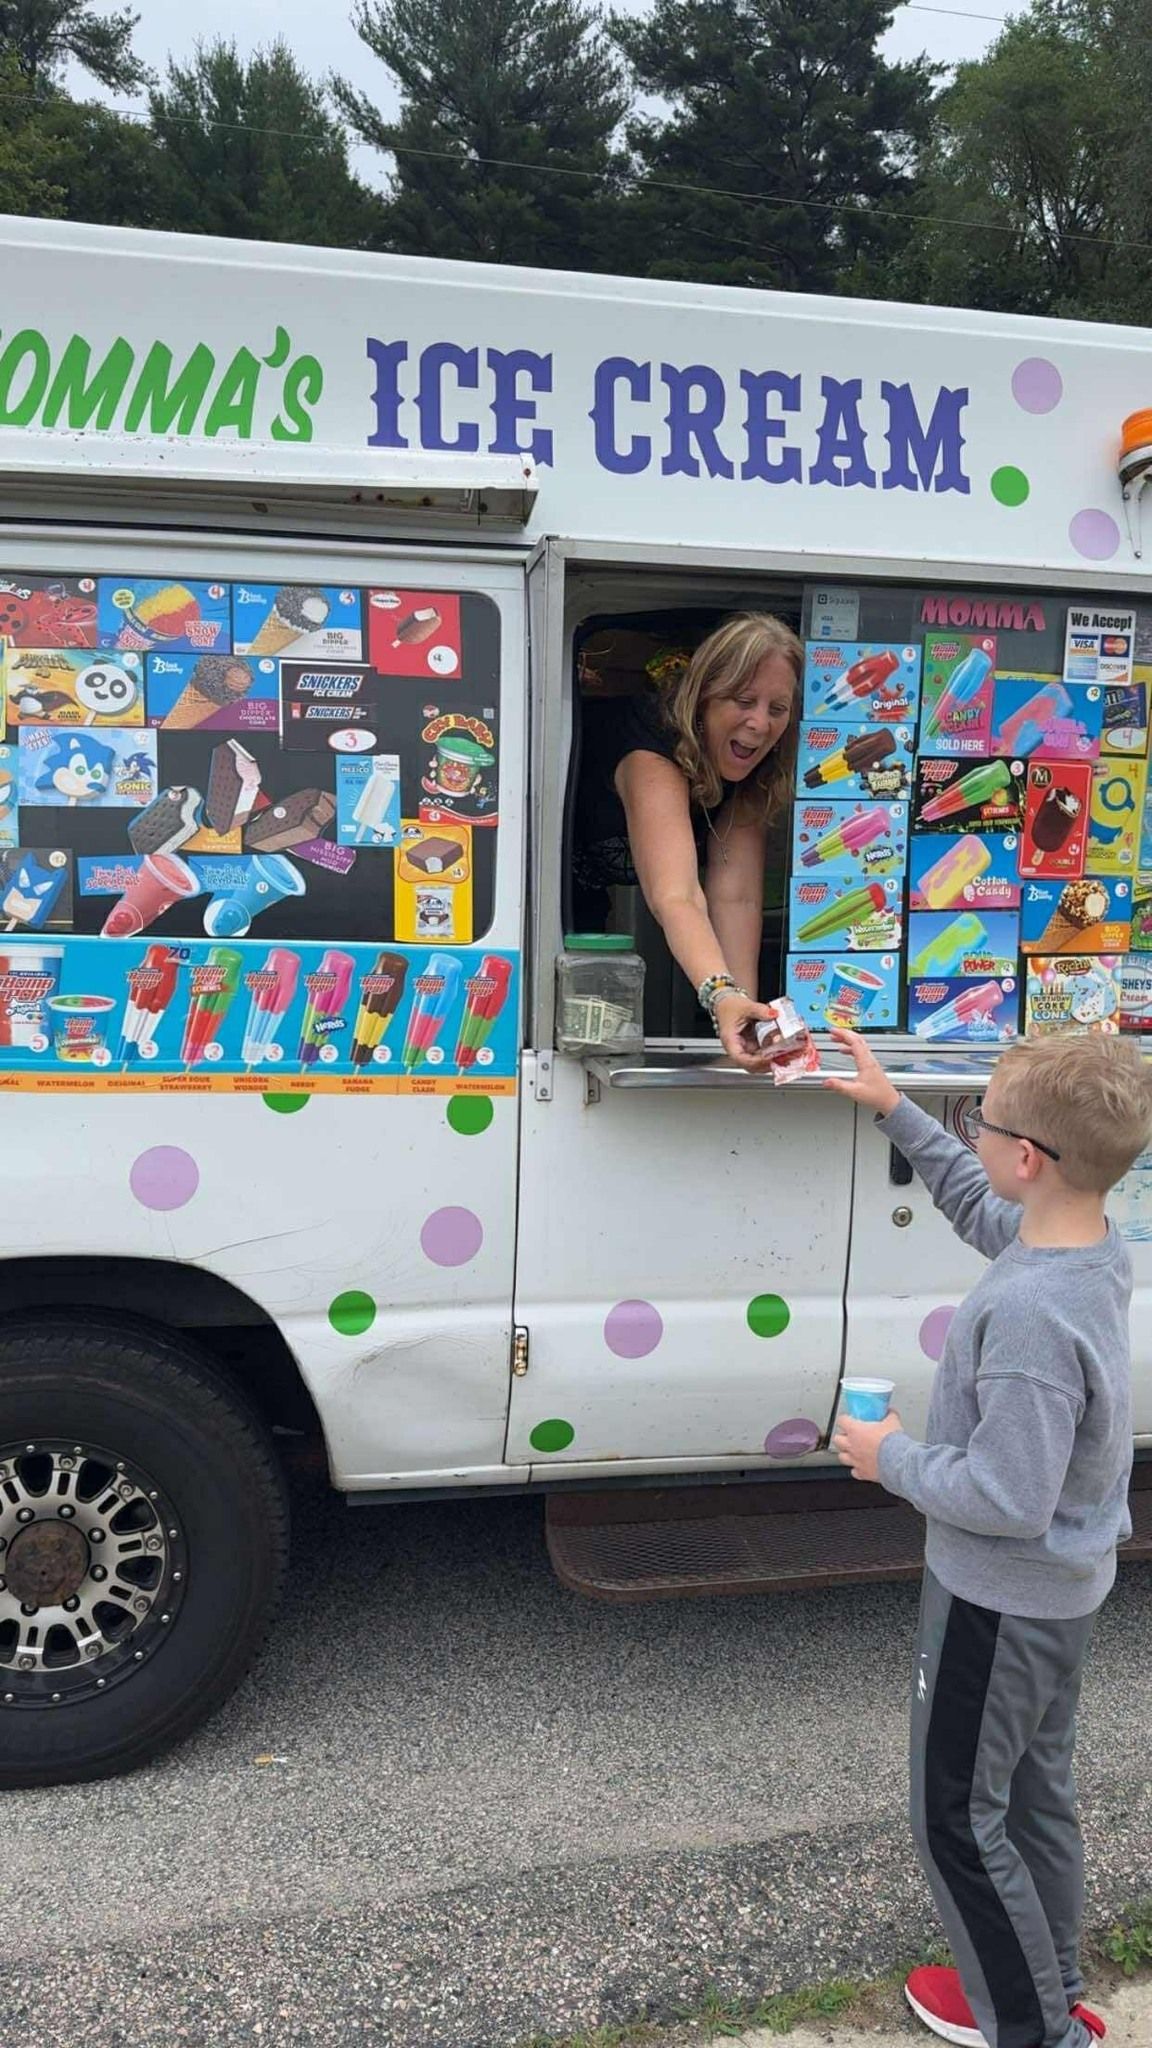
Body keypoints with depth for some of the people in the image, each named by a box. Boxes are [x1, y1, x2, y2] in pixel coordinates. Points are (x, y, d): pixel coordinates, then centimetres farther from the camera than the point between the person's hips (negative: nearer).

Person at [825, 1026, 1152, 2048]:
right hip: (1068, 1585, 9)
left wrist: (893, 1457, -18)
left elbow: (1006, 1500, -33)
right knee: (1034, 1792, 26)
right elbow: (982, 1208, 13)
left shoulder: (1029, 1314, -36)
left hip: (999, 1603, -9)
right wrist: (895, 1110, 11)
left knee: (960, 1816, 12)